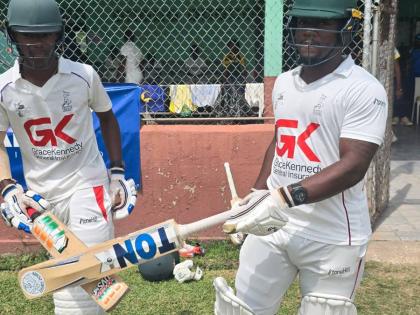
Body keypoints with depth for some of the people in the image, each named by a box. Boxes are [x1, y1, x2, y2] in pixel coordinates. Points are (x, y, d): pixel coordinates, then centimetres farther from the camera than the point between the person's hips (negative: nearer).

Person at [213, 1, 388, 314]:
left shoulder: (364, 89, -12)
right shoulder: (284, 82, 11)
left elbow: (353, 165, -20)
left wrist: (286, 198, -30)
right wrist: (258, 195, 11)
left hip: (332, 238, -5)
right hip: (273, 225, 6)